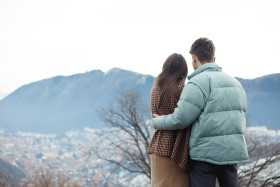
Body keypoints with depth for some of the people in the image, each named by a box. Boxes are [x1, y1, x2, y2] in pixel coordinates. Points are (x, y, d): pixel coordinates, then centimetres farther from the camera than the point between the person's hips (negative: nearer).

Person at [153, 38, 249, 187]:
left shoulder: (197, 83, -11)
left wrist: (158, 121, 4)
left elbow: (180, 119, -14)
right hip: (233, 152, 7)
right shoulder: (235, 82, 15)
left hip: (206, 154, -7)